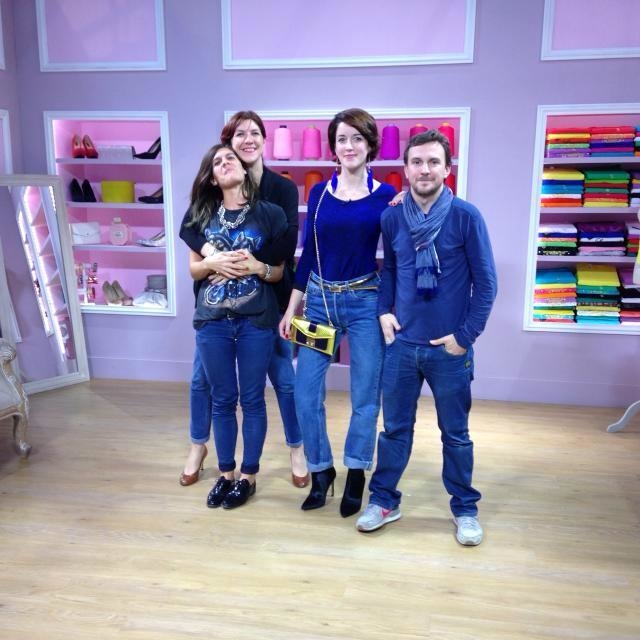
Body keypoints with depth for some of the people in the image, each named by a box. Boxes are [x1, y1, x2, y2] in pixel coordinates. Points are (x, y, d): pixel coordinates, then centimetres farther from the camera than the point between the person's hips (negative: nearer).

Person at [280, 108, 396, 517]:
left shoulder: (386, 195, -1)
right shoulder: (319, 192, 5)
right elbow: (308, 252, 8)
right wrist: (292, 307, 7)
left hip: (365, 302, -2)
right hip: (319, 300, 3)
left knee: (365, 395, 5)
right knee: (306, 392, 3)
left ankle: (356, 474, 25)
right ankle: (321, 470, 24)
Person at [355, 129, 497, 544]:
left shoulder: (466, 217, -9)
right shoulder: (392, 218, 1)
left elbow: (486, 282, -6)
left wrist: (465, 335, -9)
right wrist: (384, 311, 2)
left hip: (449, 348, -2)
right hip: (401, 343, 3)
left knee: (456, 433, 11)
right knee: (394, 428, 13)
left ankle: (466, 509, 29)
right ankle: (384, 500, 30)